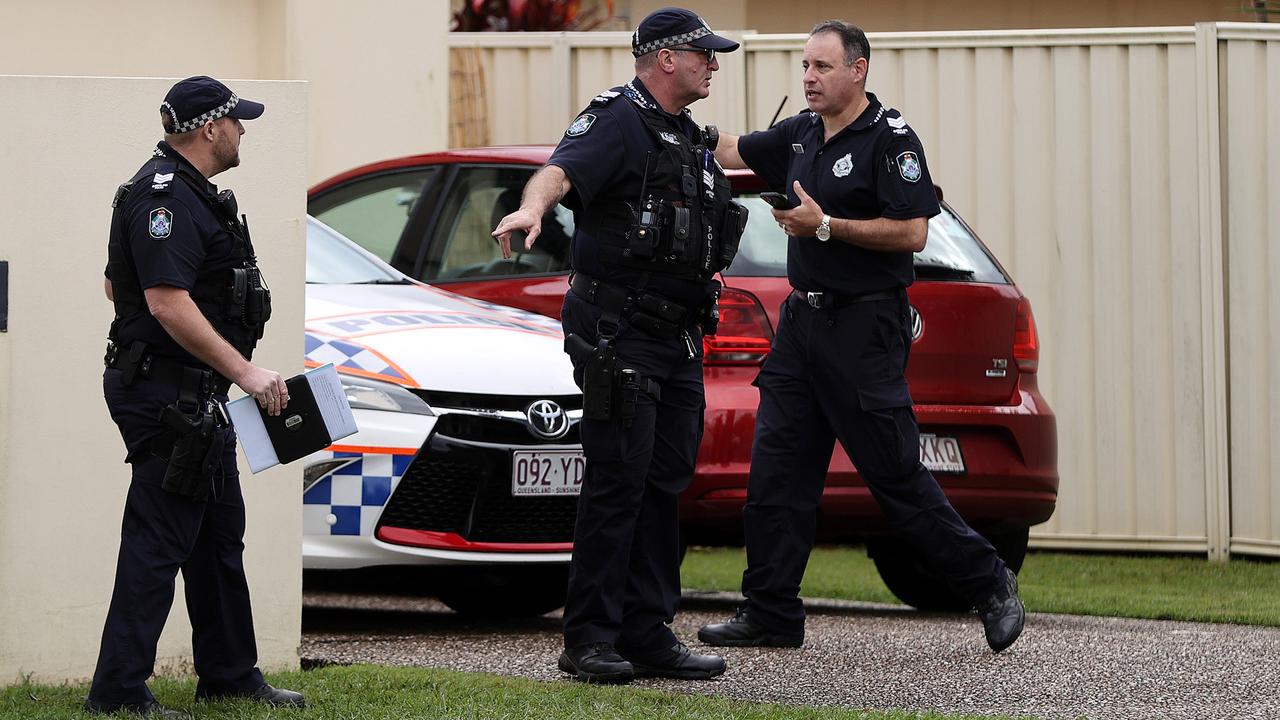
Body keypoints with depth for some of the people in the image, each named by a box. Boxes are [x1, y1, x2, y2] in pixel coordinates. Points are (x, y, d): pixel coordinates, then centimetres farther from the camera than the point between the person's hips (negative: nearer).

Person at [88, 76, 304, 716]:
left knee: (220, 535, 16)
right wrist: (245, 372, -26)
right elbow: (168, 303, -26)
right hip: (168, 394, -11)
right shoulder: (165, 197, -18)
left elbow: (116, 285, 25)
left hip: (197, 397, 11)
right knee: (159, 539, -10)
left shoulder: (186, 191, 17)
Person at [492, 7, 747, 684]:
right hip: (619, 330, -9)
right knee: (618, 481, -9)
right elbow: (560, 171, -32)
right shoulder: (618, 122, -12)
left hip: (677, 334, 9)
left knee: (666, 481, 8)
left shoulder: (692, 139, 17)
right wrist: (530, 209, -51)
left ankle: (647, 634, 12)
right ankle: (590, 640, -7)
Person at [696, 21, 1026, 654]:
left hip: (865, 328, -8)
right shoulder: (800, 134, 13)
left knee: (896, 473, -7)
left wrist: (826, 226, -18)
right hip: (802, 318, 8)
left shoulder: (890, 140, -10)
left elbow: (912, 233, -17)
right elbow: (730, 150, 22)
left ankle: (988, 583, 4)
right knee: (776, 470, 4)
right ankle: (770, 613, 7)